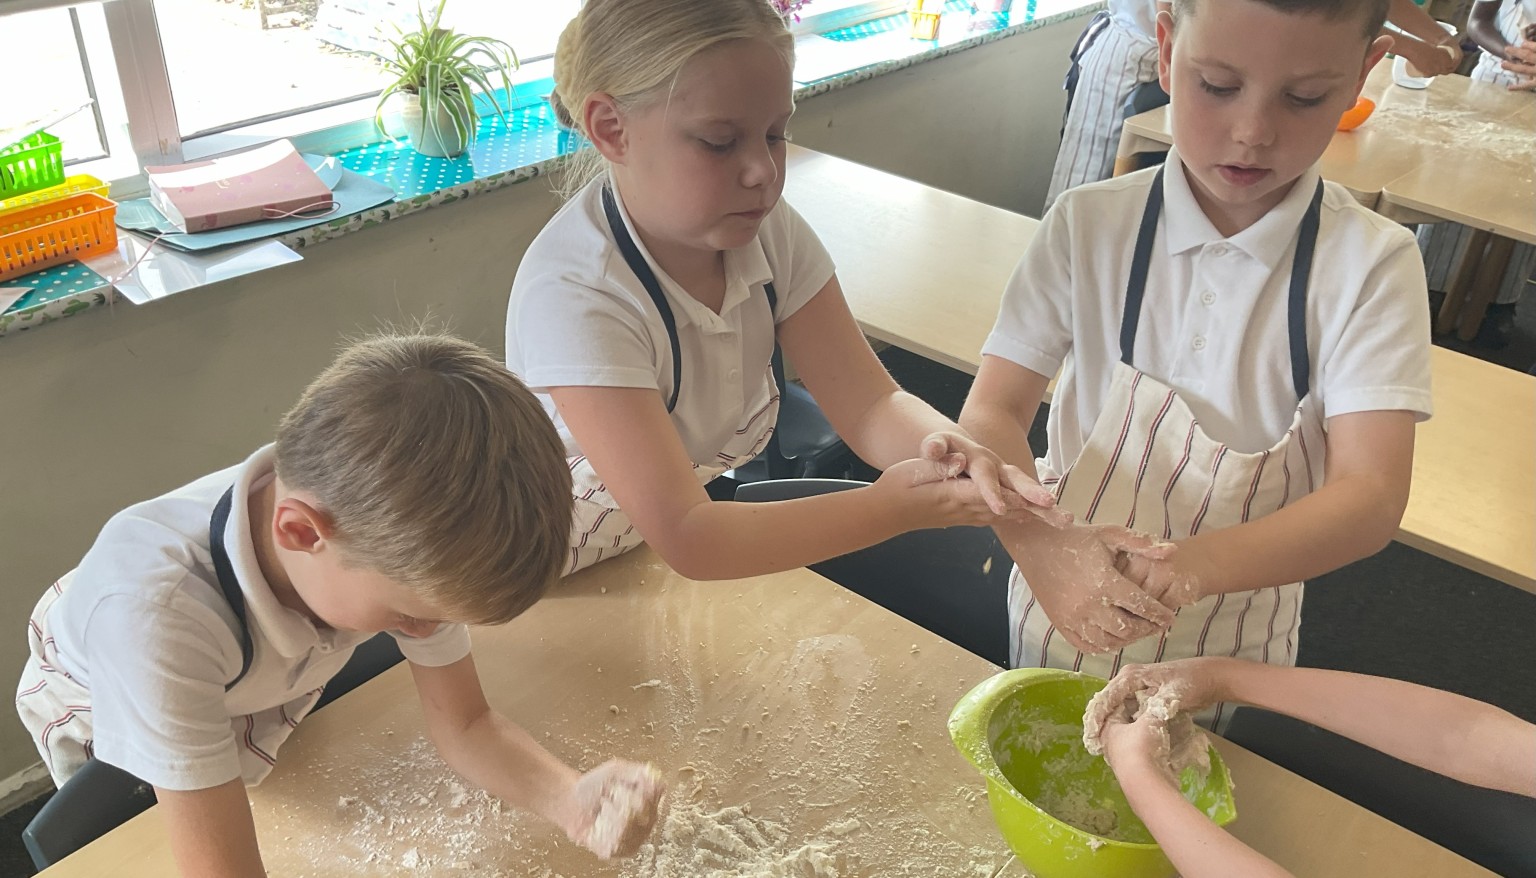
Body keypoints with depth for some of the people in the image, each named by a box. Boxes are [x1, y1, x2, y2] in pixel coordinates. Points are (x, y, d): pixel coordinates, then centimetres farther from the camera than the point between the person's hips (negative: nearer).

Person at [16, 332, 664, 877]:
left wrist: (570, 800, -41)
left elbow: (465, 725, -22)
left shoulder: (396, 538, -33)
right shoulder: (154, 614, -48)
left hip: (265, 687, 4)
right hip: (98, 720, -3)